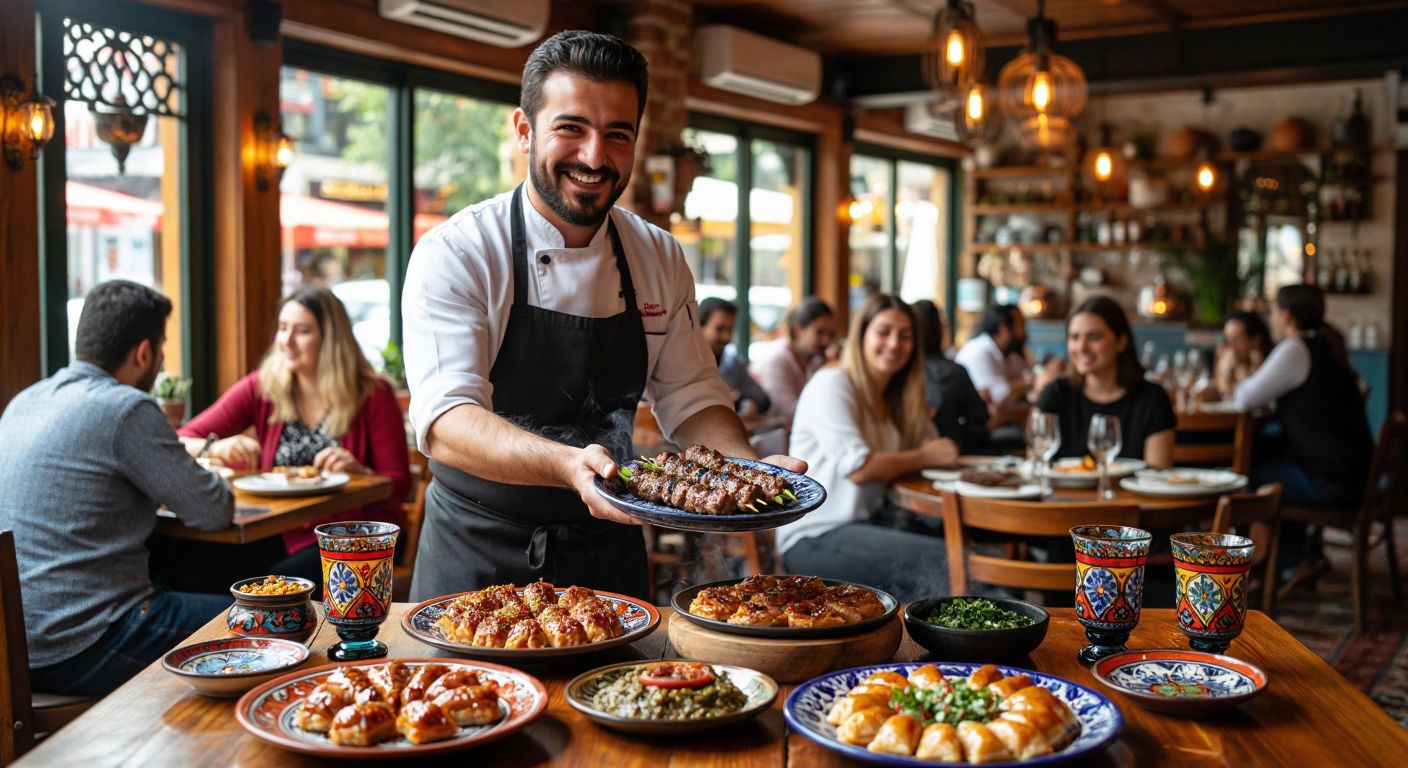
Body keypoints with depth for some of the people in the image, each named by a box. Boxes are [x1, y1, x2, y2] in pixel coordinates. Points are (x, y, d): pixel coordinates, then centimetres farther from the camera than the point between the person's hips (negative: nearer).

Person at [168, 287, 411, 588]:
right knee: (179, 557, -21)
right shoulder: (262, 388, 3)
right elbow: (179, 441, 1)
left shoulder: (373, 394, -4)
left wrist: (359, 472, -24)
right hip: (280, 532, 3)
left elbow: (398, 486, -3)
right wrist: (215, 448, -21)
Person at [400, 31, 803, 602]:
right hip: (479, 560, -4)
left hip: (609, 553, 4)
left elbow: (690, 396, 4)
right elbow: (444, 418, -28)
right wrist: (568, 465, -45)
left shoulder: (662, 259, -1)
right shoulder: (453, 254, -17)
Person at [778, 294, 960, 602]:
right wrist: (925, 458, -8)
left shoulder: (895, 398, 17)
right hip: (813, 538, -8)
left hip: (863, 525, 8)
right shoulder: (831, 384, -9)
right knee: (942, 562, -25)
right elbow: (857, 467, -20)